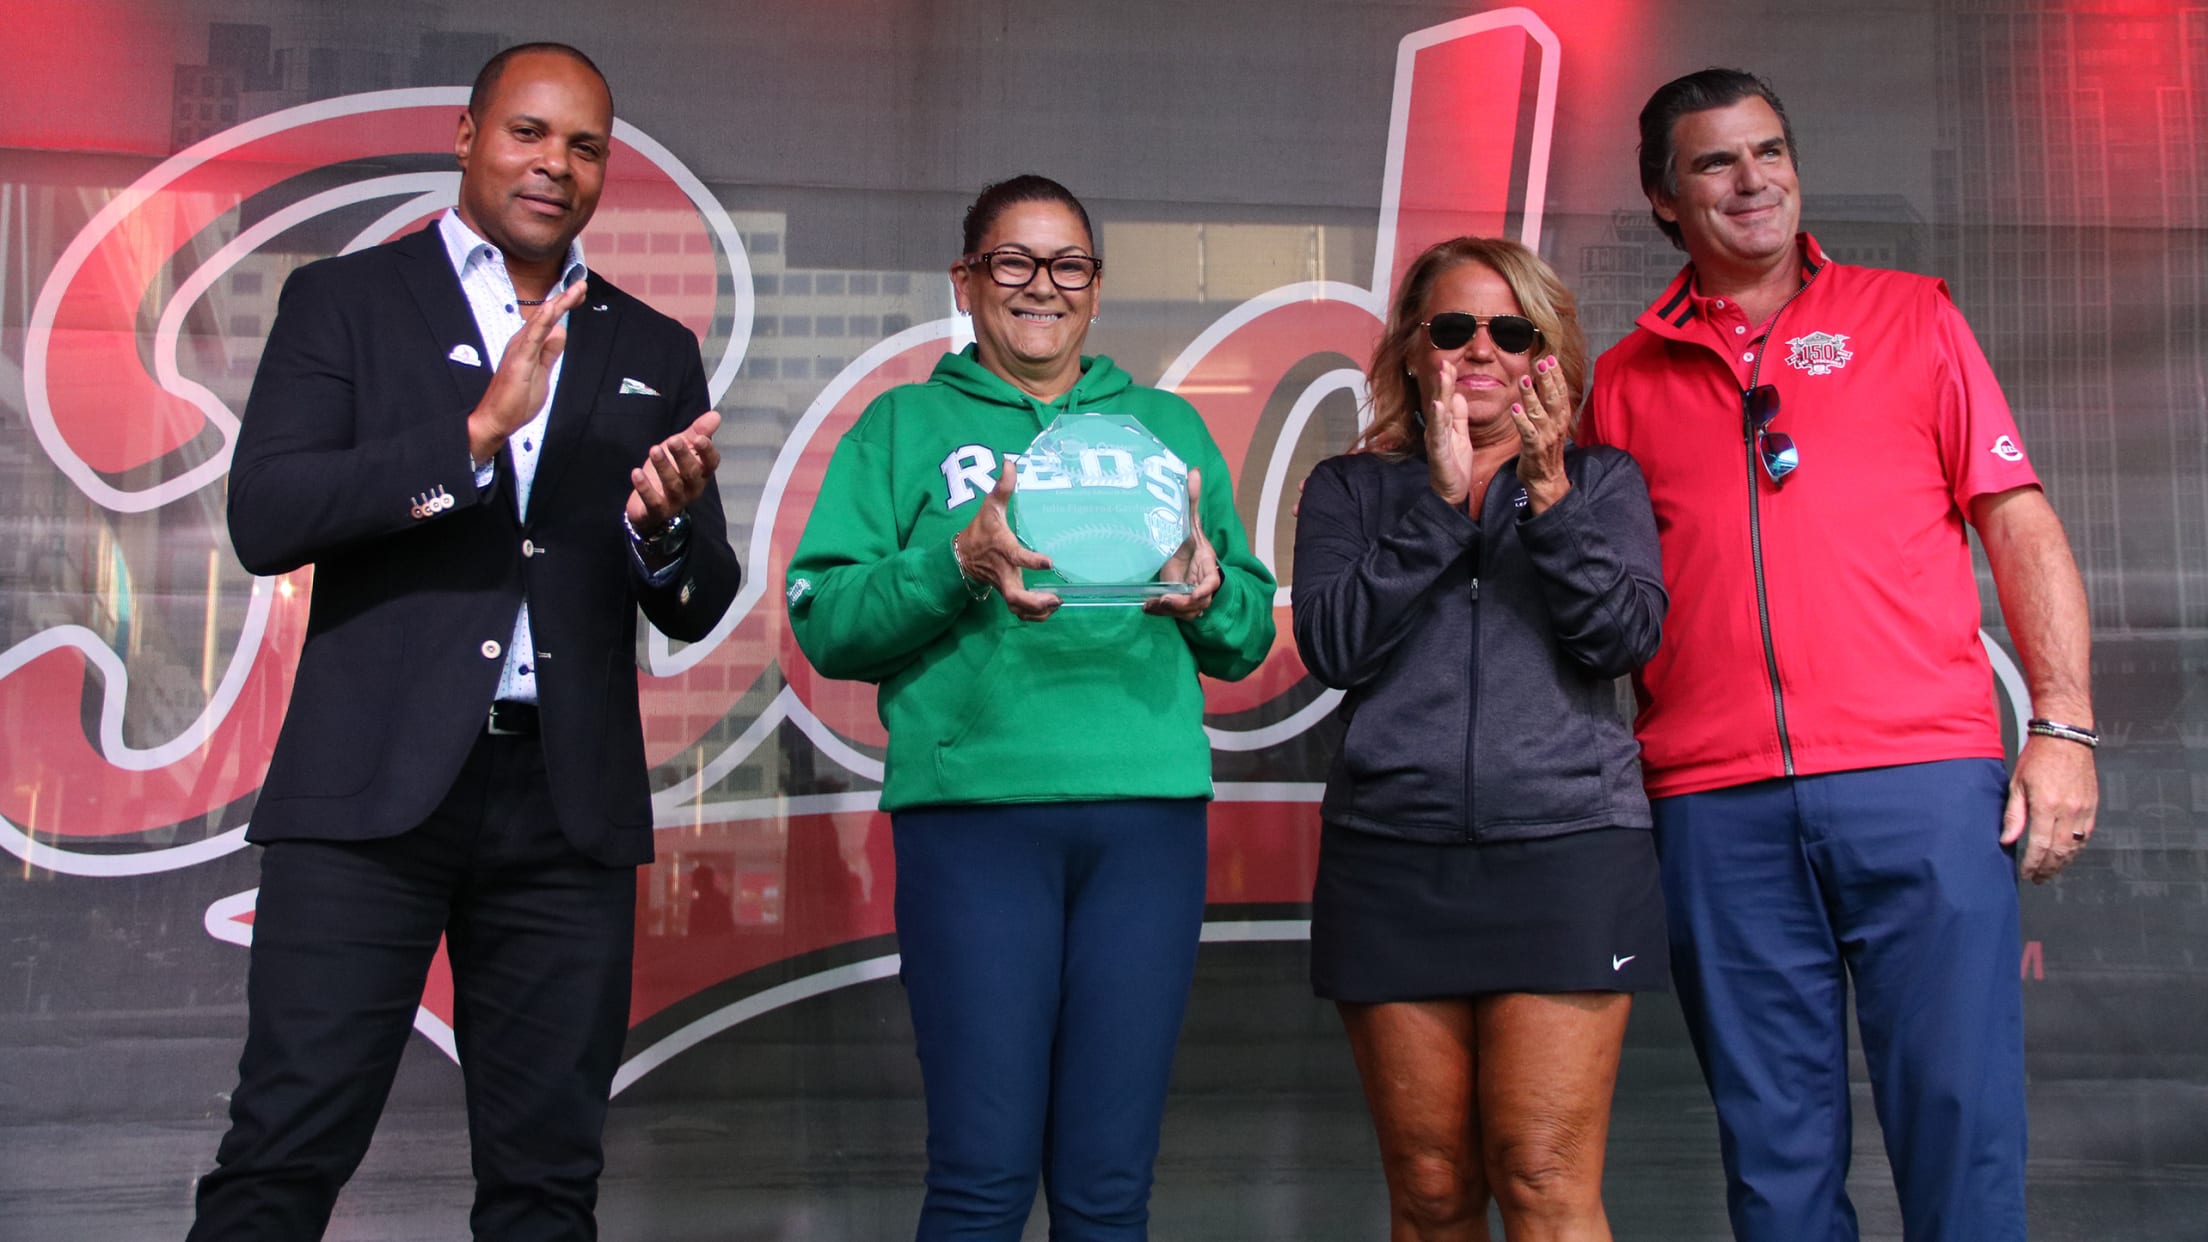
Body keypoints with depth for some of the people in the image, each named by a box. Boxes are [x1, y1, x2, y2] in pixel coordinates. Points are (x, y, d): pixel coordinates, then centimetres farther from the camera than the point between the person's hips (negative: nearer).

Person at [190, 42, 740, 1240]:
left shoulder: (654, 353, 15)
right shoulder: (344, 300, 7)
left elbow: (697, 609, 12)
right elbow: (262, 518, -7)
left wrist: (664, 525, -11)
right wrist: (475, 431, -16)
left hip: (567, 799, 3)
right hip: (372, 784, -2)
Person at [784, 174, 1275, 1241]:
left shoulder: (1168, 427, 20)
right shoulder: (905, 425, 12)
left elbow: (1252, 636, 16)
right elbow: (823, 622, 2)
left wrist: (1209, 594, -6)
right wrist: (956, 564, -14)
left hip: (1147, 805, 3)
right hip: (973, 799, -2)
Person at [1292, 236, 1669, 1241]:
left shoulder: (1602, 482, 15)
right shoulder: (1351, 489, 14)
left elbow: (1627, 637, -1)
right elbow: (1331, 645, -3)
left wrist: (1549, 495, -11)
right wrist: (1440, 499, -7)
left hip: (1565, 847, -1)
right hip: (1391, 855, 1)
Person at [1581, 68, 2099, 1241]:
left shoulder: (1909, 318, 12)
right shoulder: (1626, 378, 14)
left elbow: (2019, 523, 8)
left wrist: (2063, 725, -2)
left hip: (1923, 783, -1)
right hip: (1714, 807, 1)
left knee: (1961, 1118, -2)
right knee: (1774, 1141, 6)